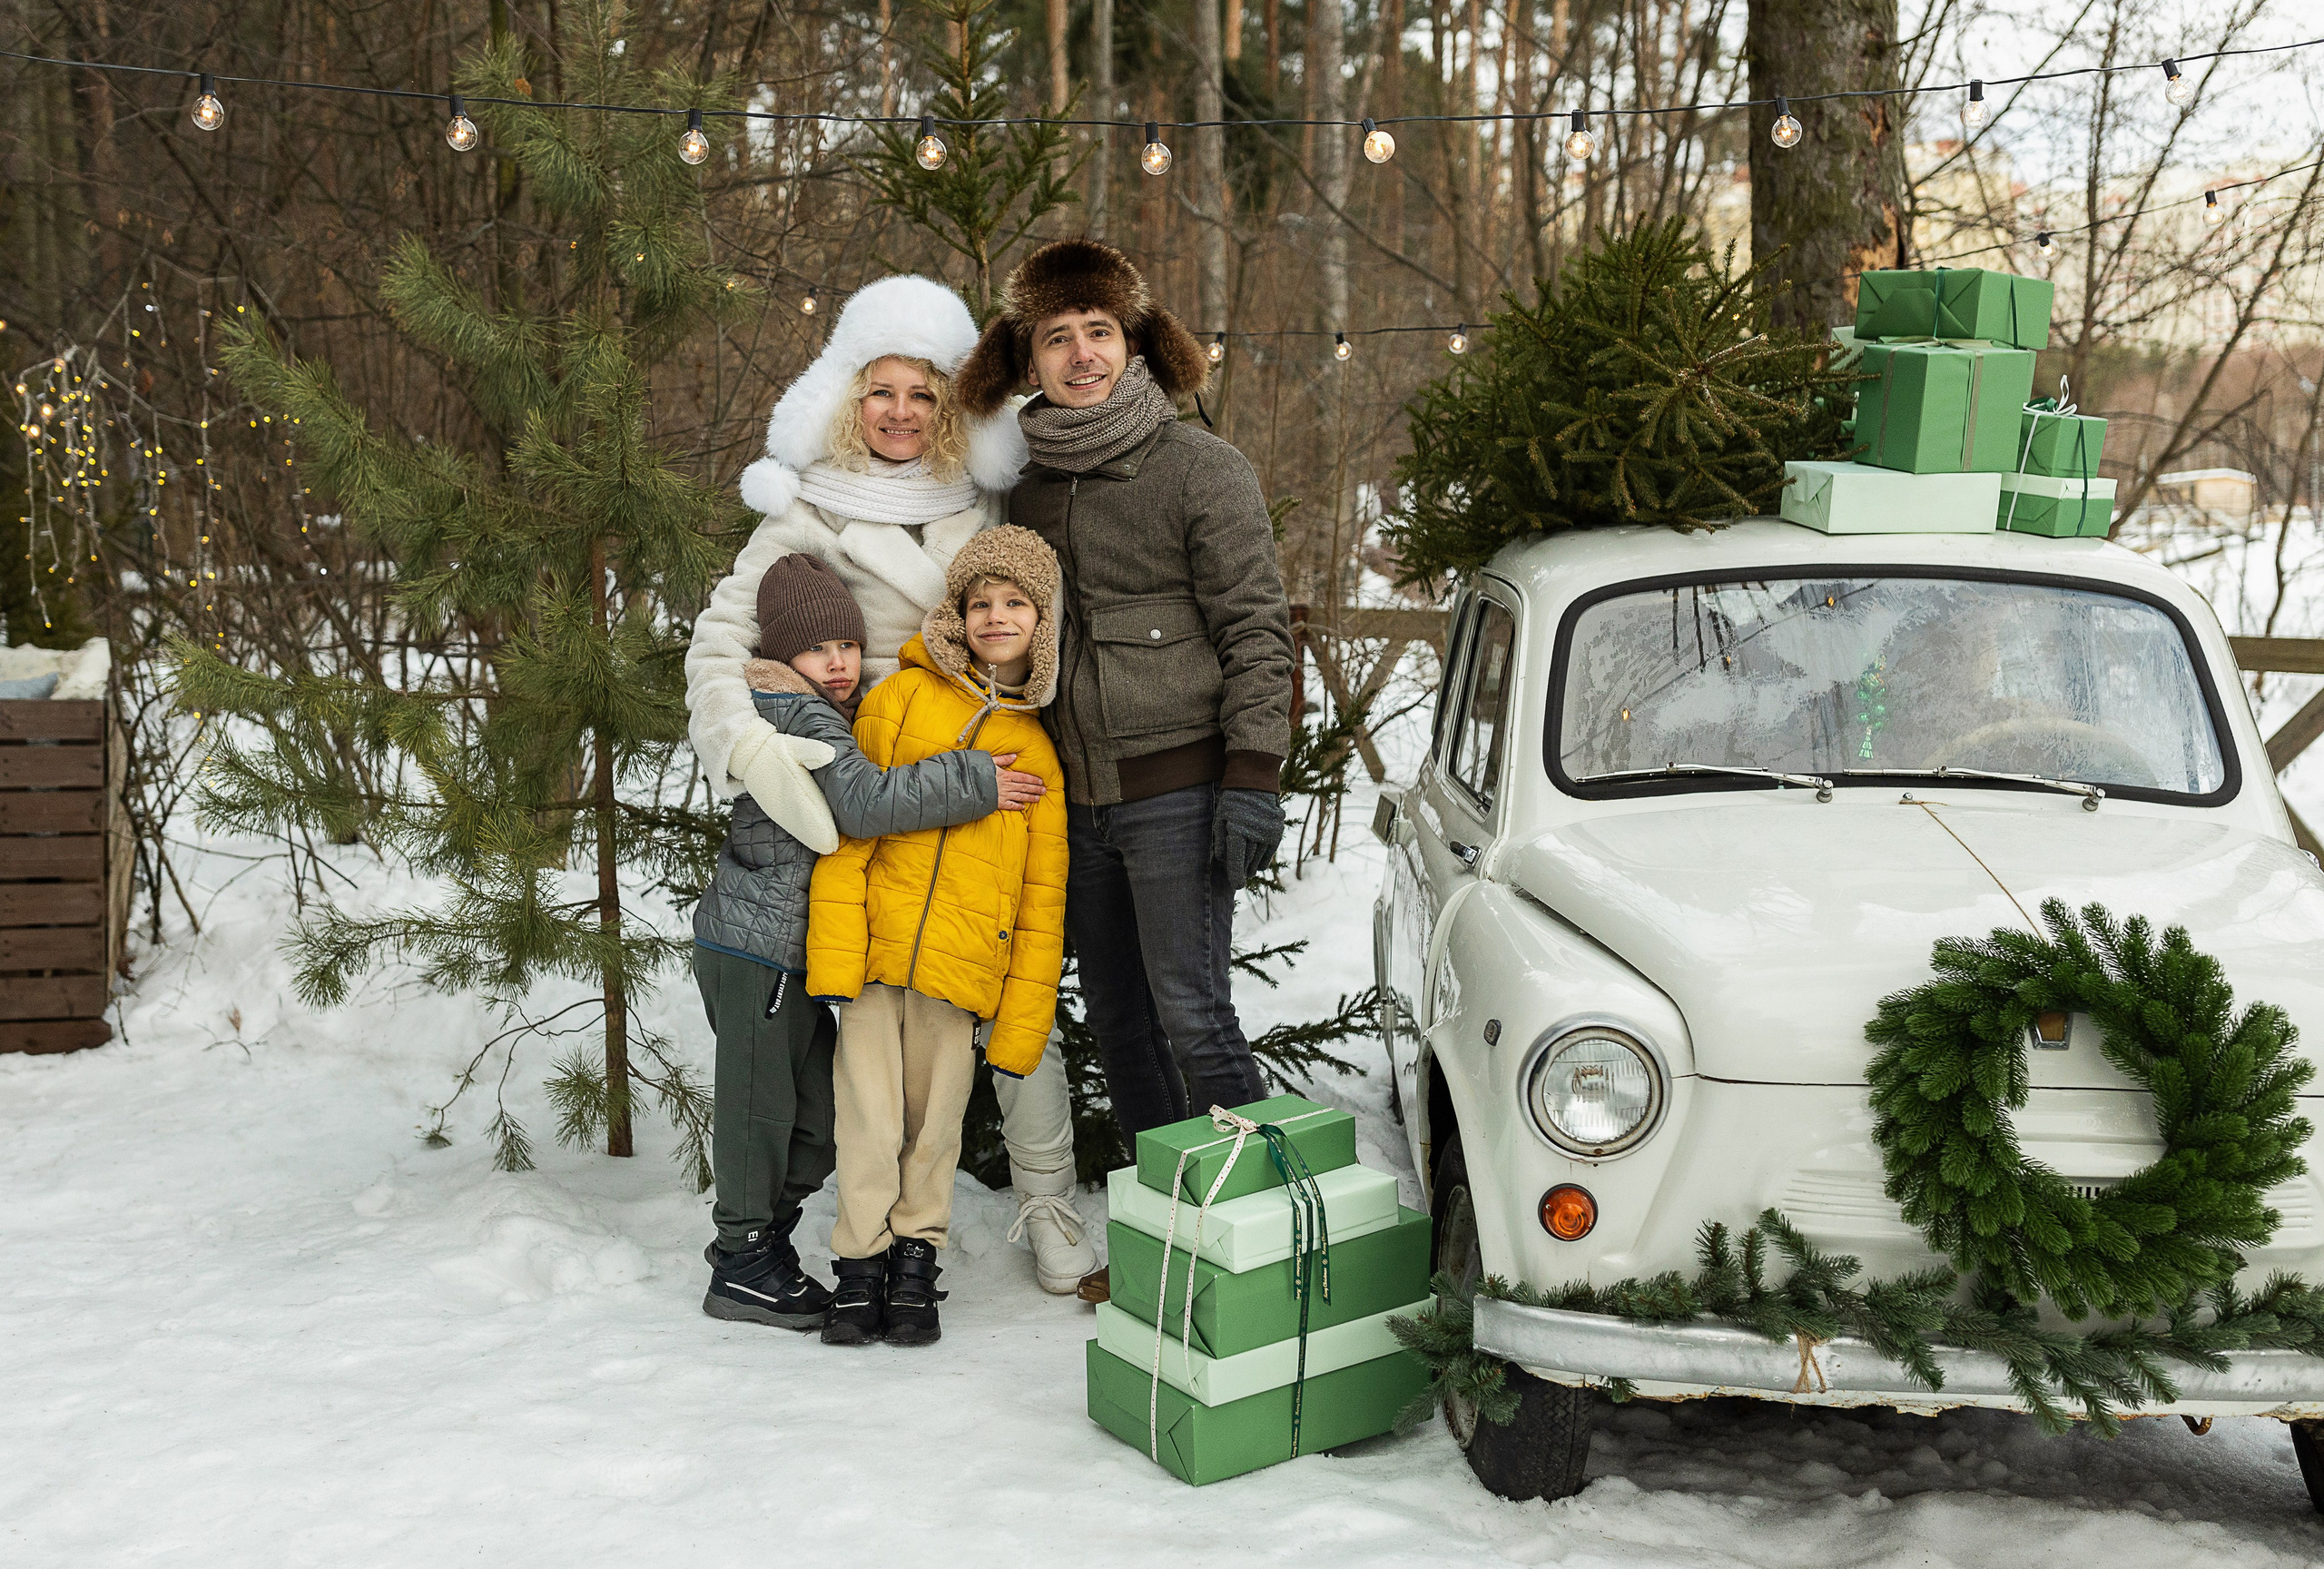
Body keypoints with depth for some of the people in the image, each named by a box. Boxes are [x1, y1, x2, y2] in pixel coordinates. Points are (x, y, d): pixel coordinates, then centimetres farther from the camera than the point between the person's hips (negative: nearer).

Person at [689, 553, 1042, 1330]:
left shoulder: (821, 714, 16)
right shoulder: (803, 718, -16)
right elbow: (865, 800, -28)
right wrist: (974, 783, -24)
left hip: (784, 951, 10)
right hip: (757, 945, -10)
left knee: (823, 1106, 14)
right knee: (761, 1104, -1)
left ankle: (757, 1234, 26)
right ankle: (745, 1265, 9)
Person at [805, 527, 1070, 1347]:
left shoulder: (1036, 751, 11)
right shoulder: (901, 698, 5)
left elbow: (1041, 900, 11)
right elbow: (848, 830, 1)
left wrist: (1022, 1023, 5)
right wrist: (834, 956, -8)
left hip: (962, 971, 1)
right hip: (871, 952, -1)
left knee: (934, 1125, 6)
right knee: (869, 1120, 0)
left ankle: (916, 1262, 24)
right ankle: (859, 1269, 15)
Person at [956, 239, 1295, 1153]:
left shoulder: (1204, 471, -7)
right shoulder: (1029, 486, 11)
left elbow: (1257, 629, -9)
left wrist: (1252, 779, -16)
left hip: (1179, 789, -6)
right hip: (1078, 796, 7)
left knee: (1190, 1015, -8)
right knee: (1115, 1013, 11)